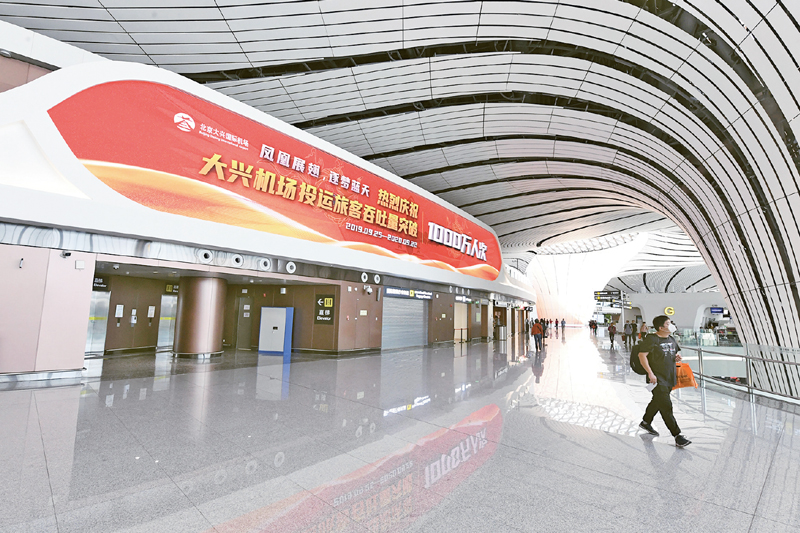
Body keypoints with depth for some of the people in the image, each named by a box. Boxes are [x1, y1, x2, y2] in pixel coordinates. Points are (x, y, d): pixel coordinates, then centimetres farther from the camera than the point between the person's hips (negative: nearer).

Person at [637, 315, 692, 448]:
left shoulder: (671, 339, 10)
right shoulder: (652, 339, -15)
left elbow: (675, 352, 25)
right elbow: (642, 355, -18)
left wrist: (677, 357, 0)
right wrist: (650, 373, -22)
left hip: (669, 378, 8)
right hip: (658, 379, -8)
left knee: (657, 401, 20)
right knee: (666, 406, -8)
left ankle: (646, 422, 37)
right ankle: (677, 435, -1)